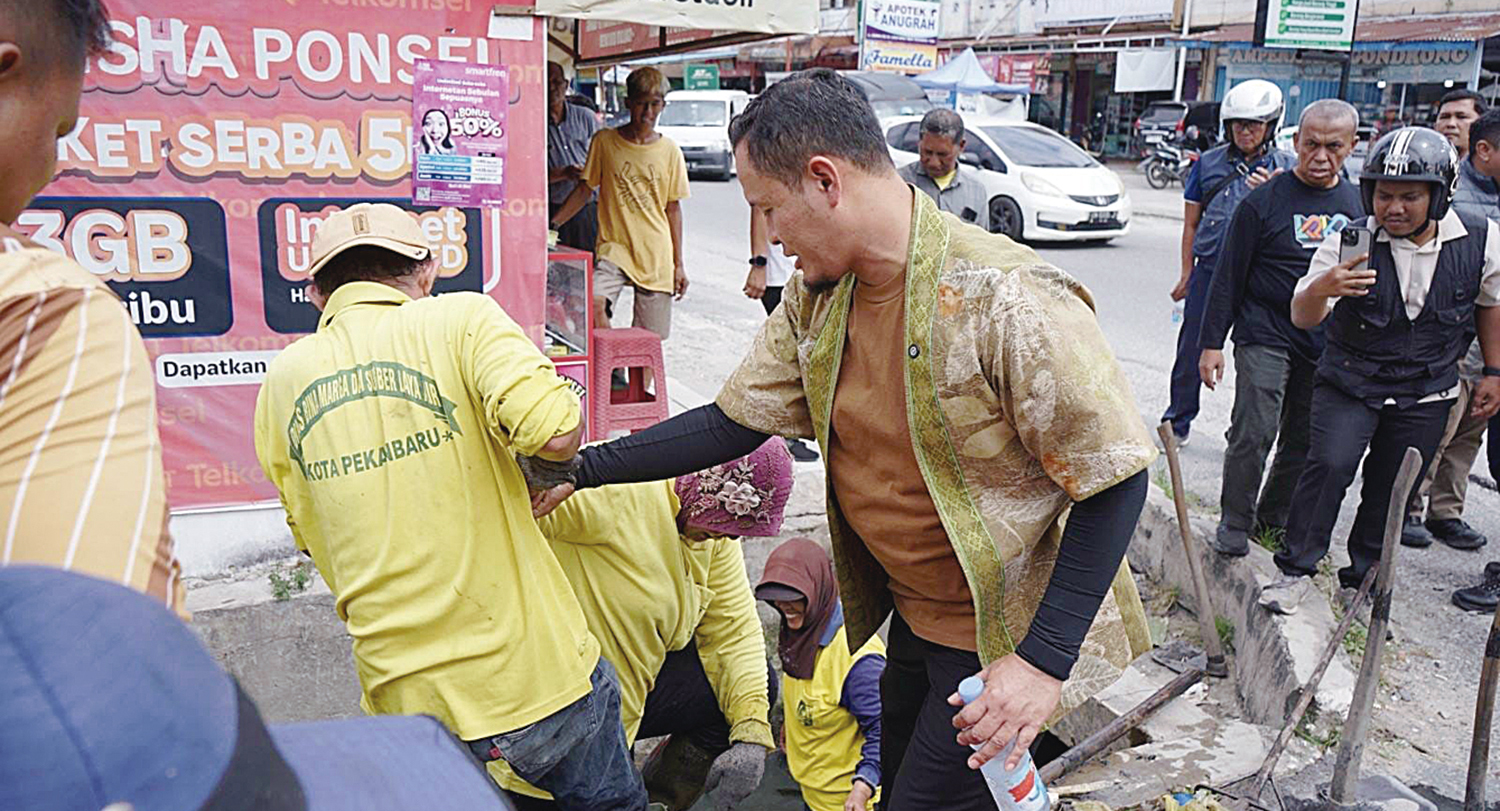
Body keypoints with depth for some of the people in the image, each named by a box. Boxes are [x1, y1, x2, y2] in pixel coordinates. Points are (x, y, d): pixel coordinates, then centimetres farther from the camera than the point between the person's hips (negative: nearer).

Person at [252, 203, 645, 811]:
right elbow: (555, 431, -24)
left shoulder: (283, 378, 6)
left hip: (401, 693, 4)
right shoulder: (460, 317, -7)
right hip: (532, 669, -3)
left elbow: (310, 537, 13)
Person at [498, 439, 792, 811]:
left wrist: (752, 734, -6)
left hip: (634, 688, 8)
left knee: (758, 686, 4)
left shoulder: (715, 532, 1)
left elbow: (734, 630, 3)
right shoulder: (617, 492, -24)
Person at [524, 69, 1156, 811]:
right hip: (912, 614, 7)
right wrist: (579, 470, -1)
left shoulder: (1009, 302, -28)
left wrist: (1044, 660, -25)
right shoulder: (815, 300, -4)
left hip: (1002, 637, -7)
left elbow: (1115, 480, -22)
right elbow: (732, 422, 2)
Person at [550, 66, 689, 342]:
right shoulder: (604, 142, 2)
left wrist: (678, 264, 8)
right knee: (594, 308, -28)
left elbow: (673, 207, 9)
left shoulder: (669, 151, 5)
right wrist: (552, 225, -2)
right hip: (613, 248, -1)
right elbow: (585, 189, 8)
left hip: (656, 257, 1)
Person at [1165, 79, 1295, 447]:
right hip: (1210, 270, 1)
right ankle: (1178, 421, 25)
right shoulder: (1209, 164, 6)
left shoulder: (1284, 168, 3)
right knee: (1192, 350, 8)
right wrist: (1187, 275, 8)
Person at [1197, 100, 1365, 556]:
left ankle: (1275, 516, 28)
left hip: (1327, 344, 5)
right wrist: (1211, 343, -8)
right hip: (1265, 335, -5)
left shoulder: (1358, 203, 8)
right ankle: (1234, 525, 4)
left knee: (1304, 440, 11)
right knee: (1254, 432, -10)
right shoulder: (1264, 201, -7)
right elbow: (1228, 278, -5)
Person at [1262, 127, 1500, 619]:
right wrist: (1320, 289, -45)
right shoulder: (1349, 243, -17)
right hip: (1350, 382, -2)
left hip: (1426, 394, 2)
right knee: (1330, 464, -20)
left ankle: (1361, 580, 27)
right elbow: (1302, 319, -22)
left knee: (1391, 491, 8)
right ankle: (1296, 569, -5)